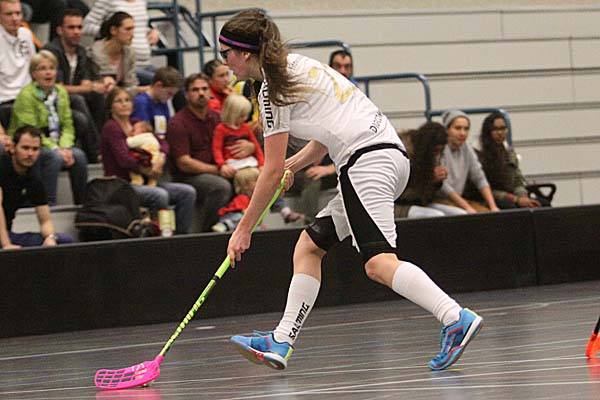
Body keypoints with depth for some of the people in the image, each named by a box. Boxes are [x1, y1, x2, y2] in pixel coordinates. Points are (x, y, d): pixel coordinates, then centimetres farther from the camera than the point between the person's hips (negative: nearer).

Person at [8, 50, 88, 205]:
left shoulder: (61, 93, 10)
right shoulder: (26, 95, -11)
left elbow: (68, 126, 7)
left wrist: (64, 147, -13)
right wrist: (56, 149, -23)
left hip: (57, 146, 6)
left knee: (79, 155, -21)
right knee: (54, 157, -33)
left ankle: (82, 203, -15)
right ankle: (49, 204, -31)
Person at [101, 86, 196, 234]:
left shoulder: (136, 124, 17)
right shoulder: (110, 128, -5)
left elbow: (163, 143, 10)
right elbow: (124, 159, -16)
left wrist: (161, 158, -11)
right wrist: (149, 171, -10)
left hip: (142, 183, 8)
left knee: (188, 192, -8)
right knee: (160, 195, -34)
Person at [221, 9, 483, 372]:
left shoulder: (273, 89, -4)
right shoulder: (299, 66, 22)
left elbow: (272, 172, -4)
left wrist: (244, 230, 3)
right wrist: (294, 164, 21)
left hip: (367, 160, -10)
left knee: (378, 262, -22)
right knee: (309, 245, 13)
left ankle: (457, 320, -37)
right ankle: (281, 342, 13)